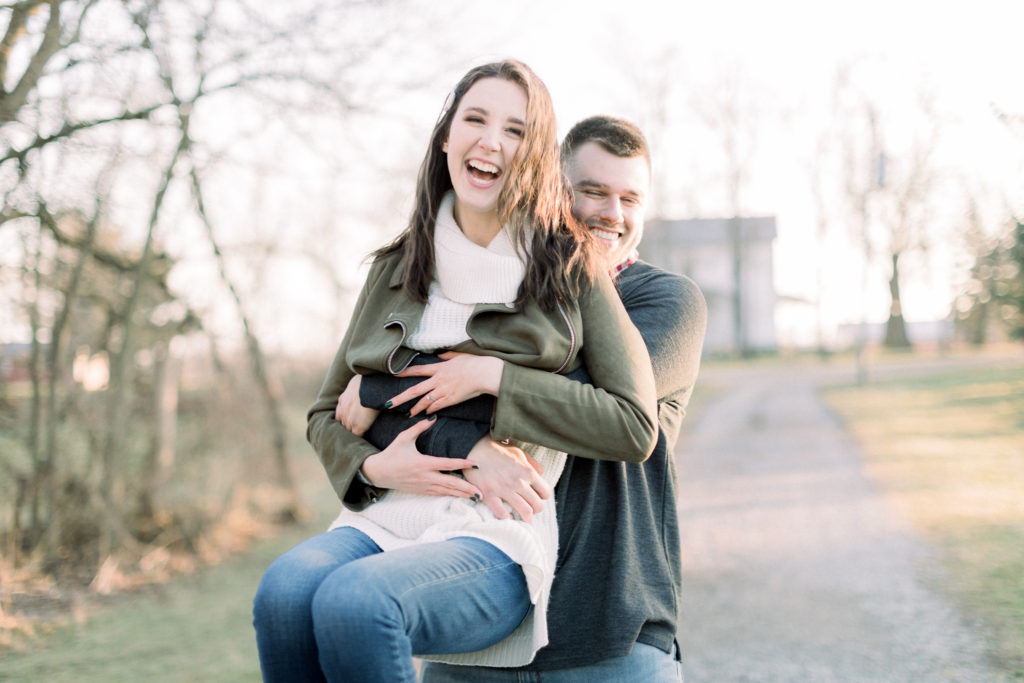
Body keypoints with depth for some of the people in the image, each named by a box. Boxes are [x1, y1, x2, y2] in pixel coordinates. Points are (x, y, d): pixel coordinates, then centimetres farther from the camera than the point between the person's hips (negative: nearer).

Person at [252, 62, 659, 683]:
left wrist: (497, 376, -7)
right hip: (384, 518, 4)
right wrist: (373, 466, -2)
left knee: (353, 601, -34)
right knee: (283, 591, -30)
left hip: (499, 539, -3)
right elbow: (326, 413, 21)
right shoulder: (397, 269, 16)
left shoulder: (570, 269, 5)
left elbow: (636, 426, -1)